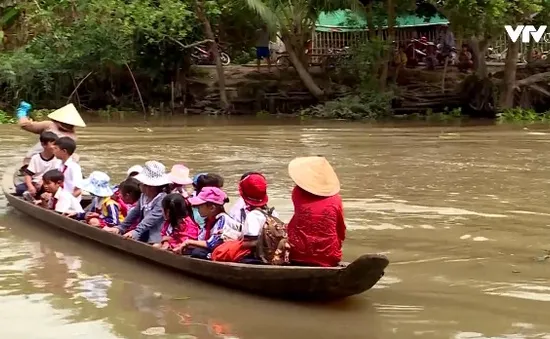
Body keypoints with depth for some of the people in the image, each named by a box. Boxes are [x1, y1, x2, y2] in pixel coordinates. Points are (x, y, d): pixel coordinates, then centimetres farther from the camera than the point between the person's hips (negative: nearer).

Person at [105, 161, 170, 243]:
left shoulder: (163, 199, -16)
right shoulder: (143, 196, 10)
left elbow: (152, 218, -25)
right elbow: (134, 213, 16)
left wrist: (136, 232, -35)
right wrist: (120, 228, 8)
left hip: (155, 241, -8)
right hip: (142, 239, 8)